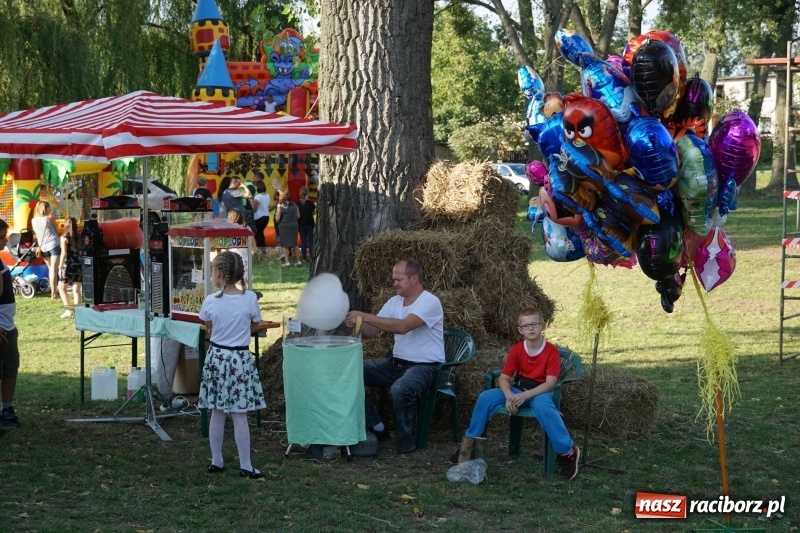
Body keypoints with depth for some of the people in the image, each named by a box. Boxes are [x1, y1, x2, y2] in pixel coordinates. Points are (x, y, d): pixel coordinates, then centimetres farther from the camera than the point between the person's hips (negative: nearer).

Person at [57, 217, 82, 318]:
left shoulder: (64, 237, -7)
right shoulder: (78, 237, 5)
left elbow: (64, 253, -12)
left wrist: (60, 266, -10)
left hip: (68, 265, -4)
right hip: (79, 265, 4)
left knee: (62, 288, 11)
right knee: (77, 290, 5)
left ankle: (68, 310, 1)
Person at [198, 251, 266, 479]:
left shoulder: (211, 301, -9)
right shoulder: (249, 298, -11)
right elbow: (255, 327, 4)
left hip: (216, 357, 1)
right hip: (240, 359, -1)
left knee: (217, 413, 12)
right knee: (239, 415, 2)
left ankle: (216, 462, 20)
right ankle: (245, 466, 5)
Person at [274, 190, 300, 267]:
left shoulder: (280, 206, -10)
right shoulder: (294, 205, 2)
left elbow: (277, 219, -11)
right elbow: (298, 216, 9)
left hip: (284, 226, -4)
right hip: (294, 226, 4)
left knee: (285, 244, 4)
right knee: (294, 244, 14)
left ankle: (287, 261, 1)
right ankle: (298, 261, 17)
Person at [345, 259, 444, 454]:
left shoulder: (430, 302, -16)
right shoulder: (394, 302, 8)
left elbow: (403, 326, -31)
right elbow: (371, 331, 4)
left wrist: (365, 316, -32)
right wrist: (357, 323, -19)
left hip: (424, 366, -8)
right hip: (396, 363, 8)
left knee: (399, 389, -38)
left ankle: (406, 440, -13)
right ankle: (376, 428, 4)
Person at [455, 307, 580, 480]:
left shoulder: (551, 351, -12)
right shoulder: (516, 350, -1)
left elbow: (550, 383, -18)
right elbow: (503, 377, -4)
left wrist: (525, 395, -29)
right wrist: (509, 396, -25)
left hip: (540, 392, -4)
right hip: (518, 389, 4)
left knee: (543, 406, -40)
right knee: (486, 397, -19)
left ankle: (567, 451, -29)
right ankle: (469, 441, -3)